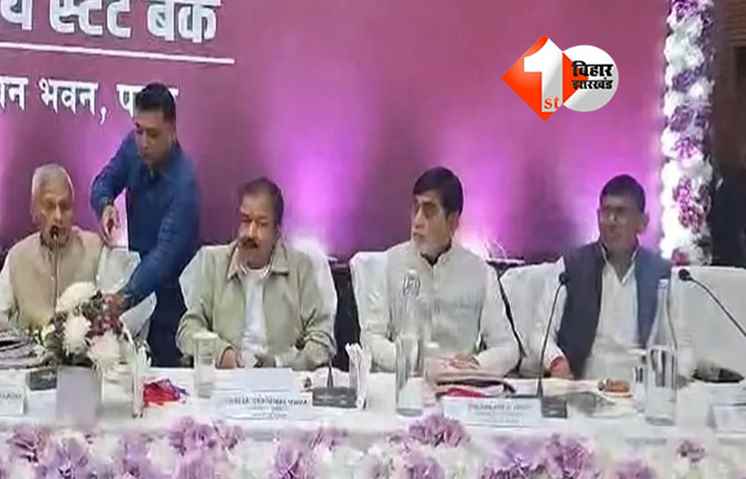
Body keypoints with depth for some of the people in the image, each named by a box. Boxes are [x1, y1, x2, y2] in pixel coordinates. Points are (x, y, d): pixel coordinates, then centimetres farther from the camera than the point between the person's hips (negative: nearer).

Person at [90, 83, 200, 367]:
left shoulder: (183, 182, -26)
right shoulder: (133, 146, -7)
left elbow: (166, 253, -34)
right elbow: (104, 183, 6)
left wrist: (125, 298, -48)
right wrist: (105, 205, -19)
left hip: (170, 290, -5)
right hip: (137, 269, 6)